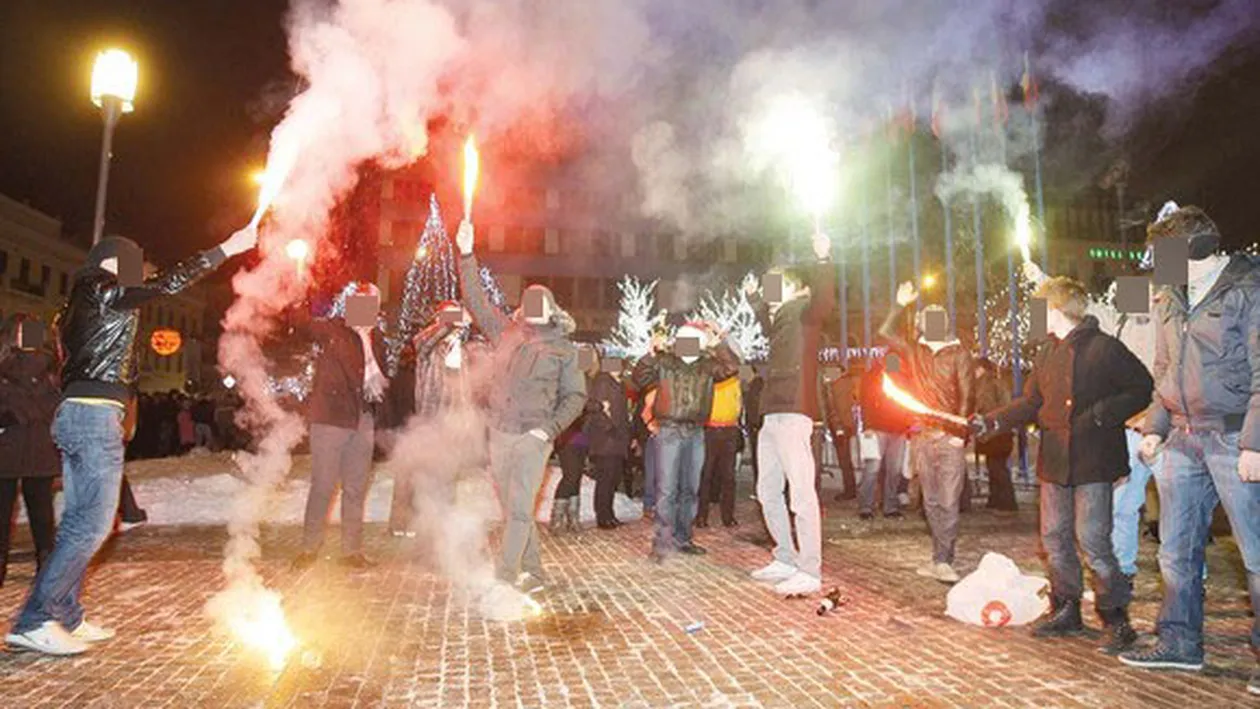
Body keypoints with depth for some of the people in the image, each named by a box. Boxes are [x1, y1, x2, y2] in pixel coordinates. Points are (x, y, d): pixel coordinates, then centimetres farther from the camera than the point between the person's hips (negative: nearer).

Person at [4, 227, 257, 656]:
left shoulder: (77, 306, 21)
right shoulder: (107, 292, -6)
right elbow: (171, 283, -12)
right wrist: (226, 249, -8)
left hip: (73, 412, 10)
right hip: (97, 415, -10)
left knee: (79, 521, 11)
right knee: (94, 522, -9)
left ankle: (65, 618, 14)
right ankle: (34, 621, -8)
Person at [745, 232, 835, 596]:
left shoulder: (803, 310, -1)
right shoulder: (782, 317, 24)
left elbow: (824, 302, -25)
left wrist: (823, 260, -36)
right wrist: (754, 298, 53)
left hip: (793, 414, -10)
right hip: (772, 415, 10)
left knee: (801, 491, -13)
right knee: (768, 490, 14)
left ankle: (810, 571, -11)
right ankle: (786, 559, 23)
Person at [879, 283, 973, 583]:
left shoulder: (958, 354, 1)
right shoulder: (914, 351, 13)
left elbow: (967, 394, -5)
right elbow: (886, 333, 14)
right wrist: (900, 305, 6)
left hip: (949, 437, -4)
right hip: (921, 436, 4)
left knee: (948, 502, -7)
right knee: (931, 501, 9)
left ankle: (942, 561, -4)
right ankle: (941, 558, 17)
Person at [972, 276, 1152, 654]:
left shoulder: (1104, 348, -8)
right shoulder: (1047, 354, 13)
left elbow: (1143, 389, -8)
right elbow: (1031, 403, 14)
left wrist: (1101, 414, -18)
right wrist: (993, 421, 2)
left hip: (1093, 462, -7)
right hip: (1055, 461, 7)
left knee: (1092, 540, -7)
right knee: (1054, 538, 12)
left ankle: (1116, 619, 9)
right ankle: (1066, 611, 25)